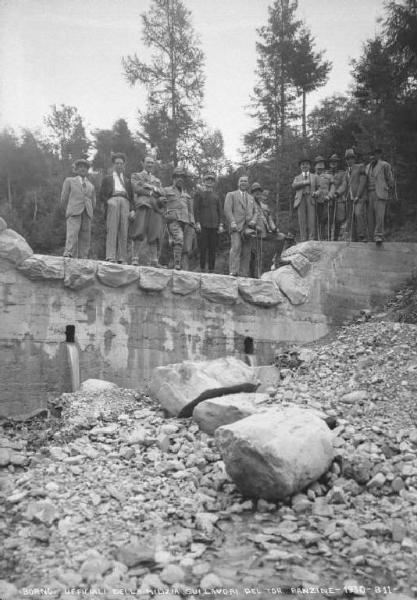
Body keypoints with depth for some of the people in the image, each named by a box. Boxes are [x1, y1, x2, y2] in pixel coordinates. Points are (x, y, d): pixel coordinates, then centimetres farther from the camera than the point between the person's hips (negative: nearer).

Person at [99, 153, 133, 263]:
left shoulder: (127, 180, 30)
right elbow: (102, 195, 14)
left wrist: (132, 209, 5)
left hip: (125, 202, 2)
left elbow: (131, 196, 21)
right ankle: (111, 257, -21)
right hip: (112, 201, -2)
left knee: (124, 231, -8)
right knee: (112, 230, -14)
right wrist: (108, 202, -6)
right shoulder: (107, 178, 24)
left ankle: (122, 259, -12)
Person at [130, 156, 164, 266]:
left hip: (155, 208, 3)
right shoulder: (136, 176, 21)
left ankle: (154, 262, -9)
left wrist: (151, 187, -1)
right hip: (142, 205, -3)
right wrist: (152, 193, 0)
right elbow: (136, 189, 2)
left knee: (154, 236, -6)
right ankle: (135, 259, -16)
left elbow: (161, 193, 14)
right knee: (139, 234, -14)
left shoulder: (157, 180, 31)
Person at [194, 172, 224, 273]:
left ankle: (211, 270, 4)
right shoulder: (199, 193, 8)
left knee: (213, 248, 1)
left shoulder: (216, 196, 17)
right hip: (203, 225, -3)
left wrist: (221, 225, 3)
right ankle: (202, 269, -1)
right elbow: (196, 209, 0)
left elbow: (220, 211, 14)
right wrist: (197, 223, -10)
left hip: (214, 225, 3)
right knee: (203, 247, -5)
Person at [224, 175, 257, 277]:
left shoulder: (251, 198, 28)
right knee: (236, 247, -19)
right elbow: (227, 209, 2)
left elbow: (254, 212, 24)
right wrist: (232, 222, -13)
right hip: (236, 226, -4)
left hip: (248, 228, 4)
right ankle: (233, 272, -23)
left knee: (246, 252, -2)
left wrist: (253, 221, 2)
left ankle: (244, 275, -2)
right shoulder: (231, 195, 14)